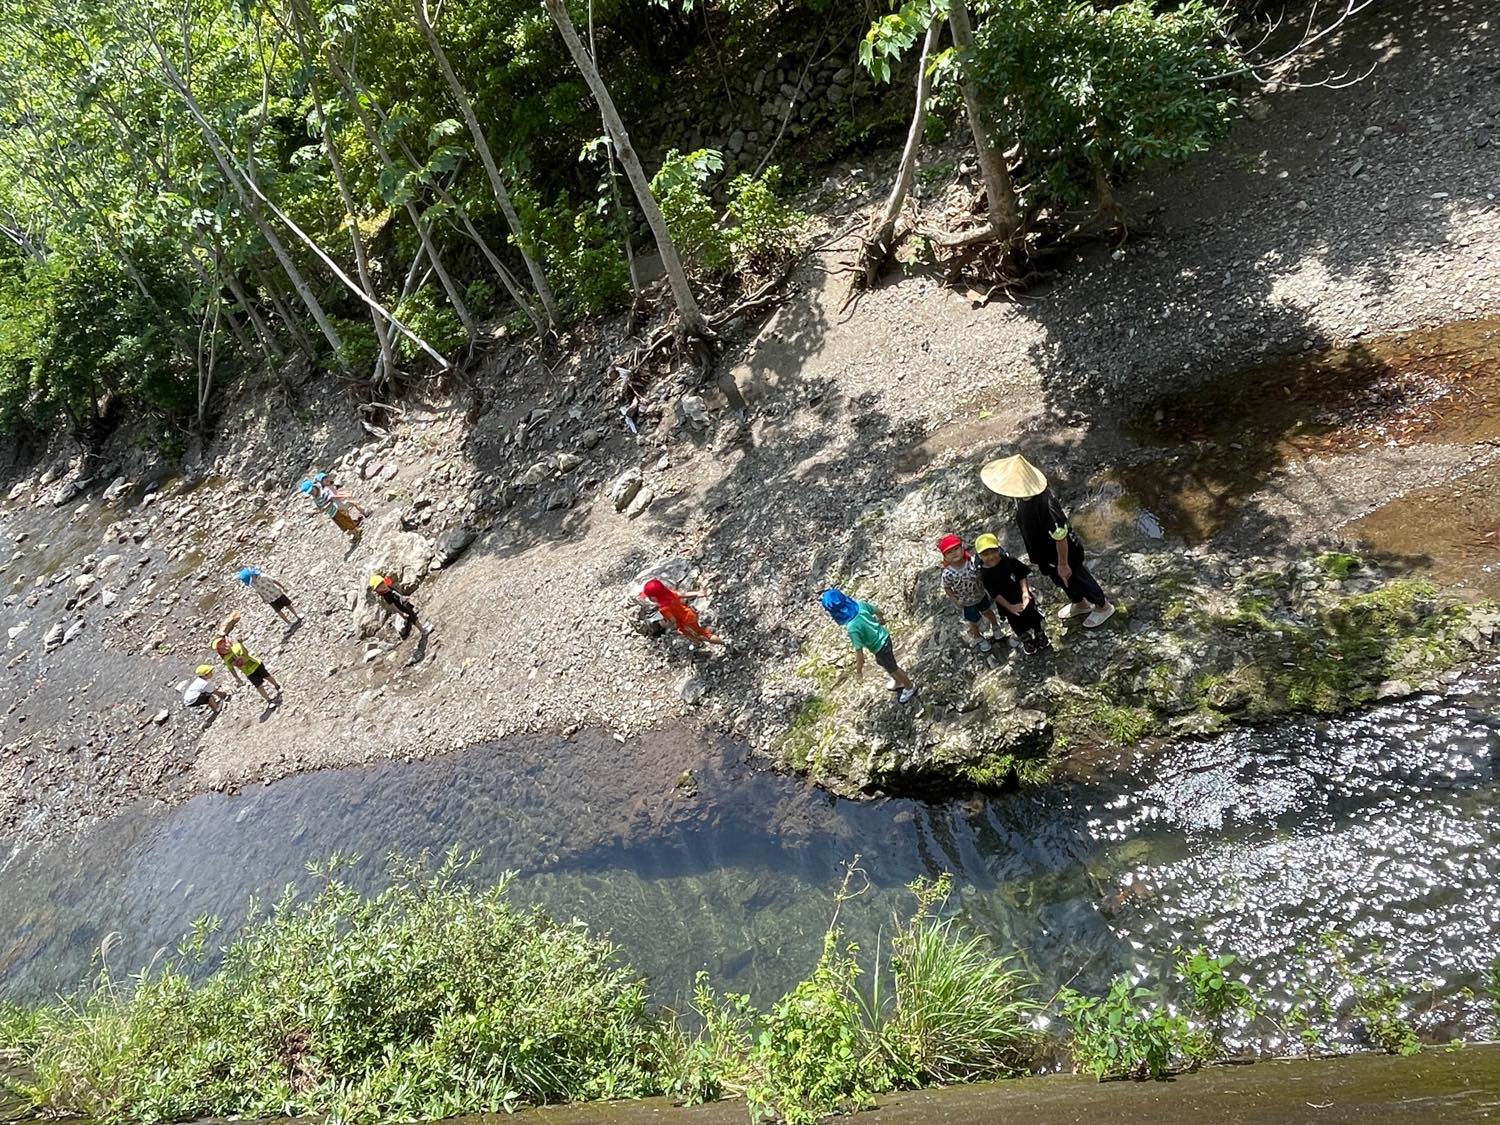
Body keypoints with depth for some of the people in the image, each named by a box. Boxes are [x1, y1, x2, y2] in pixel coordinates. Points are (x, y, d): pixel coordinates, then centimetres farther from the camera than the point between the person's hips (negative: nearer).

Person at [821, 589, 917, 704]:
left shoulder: (852, 628, -38)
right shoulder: (860, 604, -19)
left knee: (892, 668, 21)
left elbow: (859, 651, -28)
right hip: (884, 637, 7)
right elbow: (878, 611, 0)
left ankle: (910, 687, 47)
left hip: (880, 648, -7)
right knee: (881, 662, 33)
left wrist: (859, 670, -12)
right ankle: (898, 682, 57)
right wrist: (881, 620, 24)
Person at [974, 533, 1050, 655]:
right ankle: (1027, 641, 50)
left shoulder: (1009, 560, -19)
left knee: (1033, 615, 21)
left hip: (1022, 596, 1)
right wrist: (1010, 607, -20)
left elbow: (1021, 576, -12)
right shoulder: (985, 575, -23)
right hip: (1006, 604, -1)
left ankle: (1040, 635, 51)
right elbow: (995, 594, -20)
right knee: (1018, 624, 20)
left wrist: (1025, 592, -24)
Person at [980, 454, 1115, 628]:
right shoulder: (1024, 496, -16)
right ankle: (1080, 604, 59)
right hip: (1046, 552, 8)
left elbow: (1060, 537, -32)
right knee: (1061, 580, 31)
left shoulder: (1044, 505, -43)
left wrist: (1063, 564, -20)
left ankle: (1103, 606, 47)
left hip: (1062, 553, -8)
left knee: (1077, 579, 19)